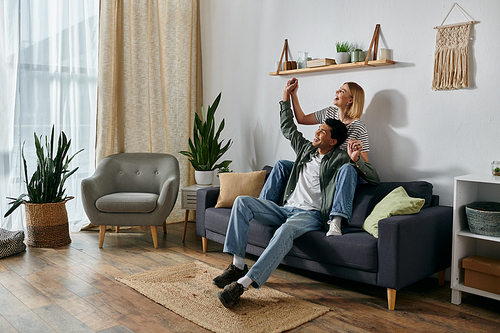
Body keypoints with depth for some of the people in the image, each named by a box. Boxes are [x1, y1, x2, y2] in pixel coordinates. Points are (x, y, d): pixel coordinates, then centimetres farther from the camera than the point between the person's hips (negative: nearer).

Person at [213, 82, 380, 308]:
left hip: (311, 215, -6)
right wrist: (286, 99, 31)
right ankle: (238, 265, -19)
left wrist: (356, 160, -19)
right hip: (286, 208, 7)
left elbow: (373, 177, -2)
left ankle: (243, 283, -46)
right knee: (242, 202, -15)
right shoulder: (306, 148, 20)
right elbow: (287, 128, 32)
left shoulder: (339, 159, 2)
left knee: (286, 230, -42)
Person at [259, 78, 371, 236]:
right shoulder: (329, 113, 7)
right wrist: (293, 94, 13)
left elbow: (366, 165, -13)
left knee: (348, 169, -42)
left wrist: (358, 152, -35)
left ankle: (336, 222, -53)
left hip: (338, 175, -6)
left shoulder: (358, 127, -11)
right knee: (281, 165, -6)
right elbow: (302, 119, 20)